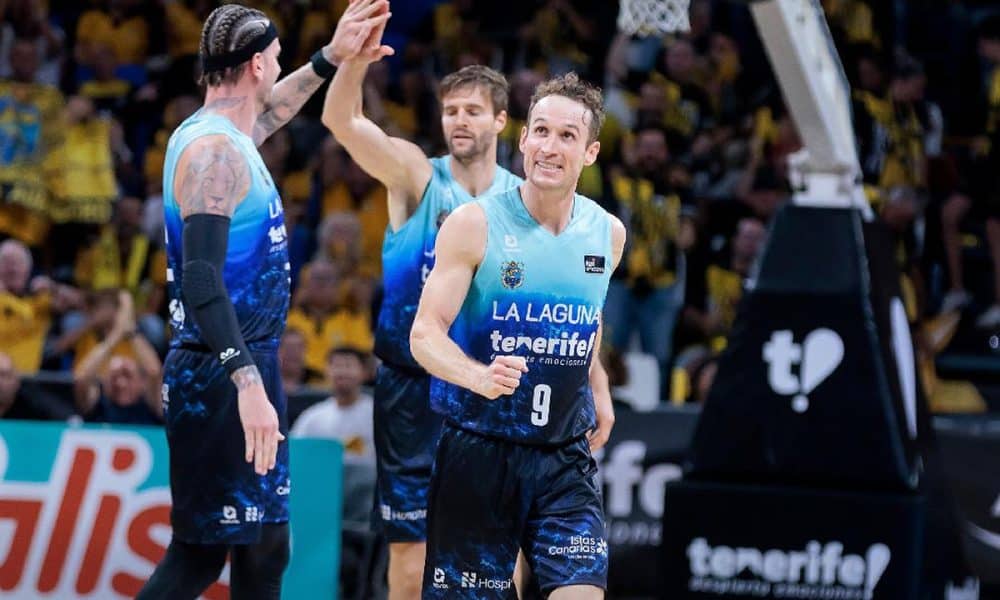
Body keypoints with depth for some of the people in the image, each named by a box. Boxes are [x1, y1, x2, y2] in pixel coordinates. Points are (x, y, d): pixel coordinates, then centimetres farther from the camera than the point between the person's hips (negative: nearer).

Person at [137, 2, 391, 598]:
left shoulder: (227, 134, 13)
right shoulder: (214, 150, -17)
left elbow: (269, 113, 39)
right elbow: (202, 277, -26)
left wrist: (330, 59, 38)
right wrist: (247, 381, -33)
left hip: (246, 370, 10)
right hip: (222, 377, -10)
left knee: (264, 549, 11)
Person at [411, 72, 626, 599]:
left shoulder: (608, 234, 5)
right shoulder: (475, 225, -9)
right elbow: (425, 334, -13)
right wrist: (479, 377, -30)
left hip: (564, 458, 3)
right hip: (477, 451, -3)